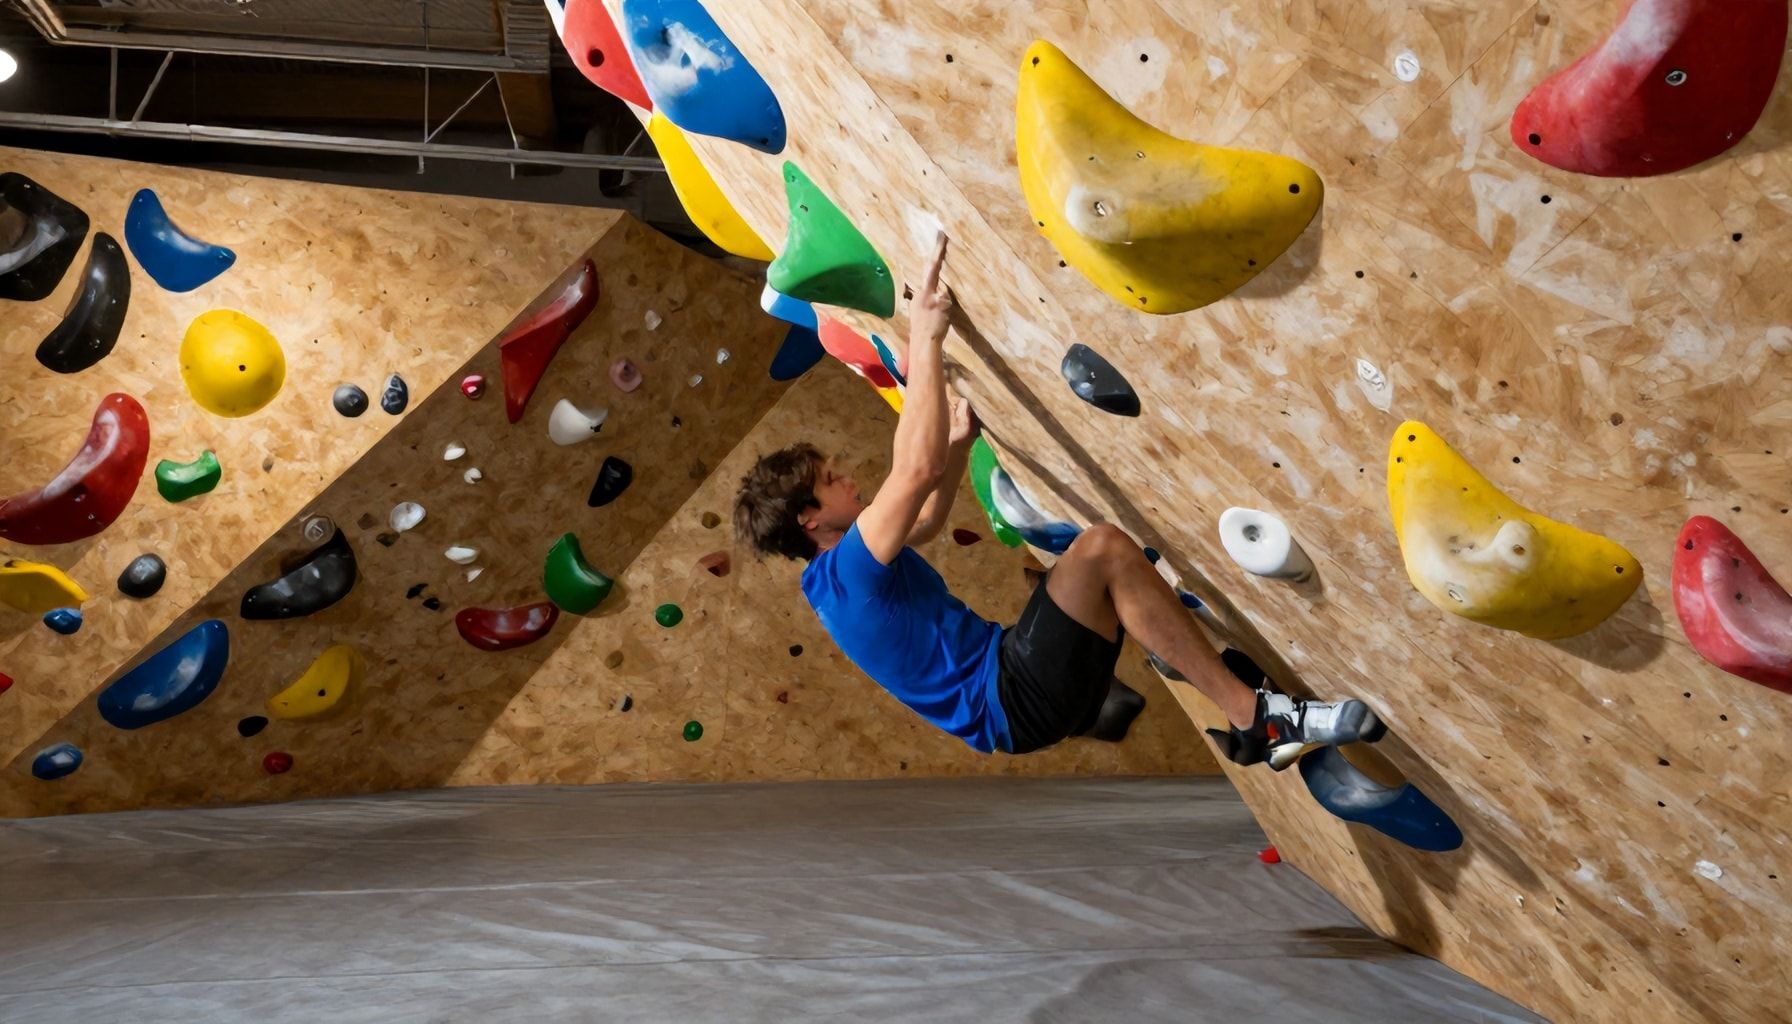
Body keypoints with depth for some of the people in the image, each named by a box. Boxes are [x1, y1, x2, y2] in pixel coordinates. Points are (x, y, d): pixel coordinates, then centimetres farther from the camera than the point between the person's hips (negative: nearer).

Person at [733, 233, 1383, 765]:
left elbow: (928, 519, 31)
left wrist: (960, 442, 19)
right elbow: (918, 468, -29)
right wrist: (924, 340, -22)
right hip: (1013, 702, -10)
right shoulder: (846, 569, -15)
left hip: (1007, 688, 10)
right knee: (1103, 547, -25)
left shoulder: (834, 581, 16)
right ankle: (1256, 718, -20)